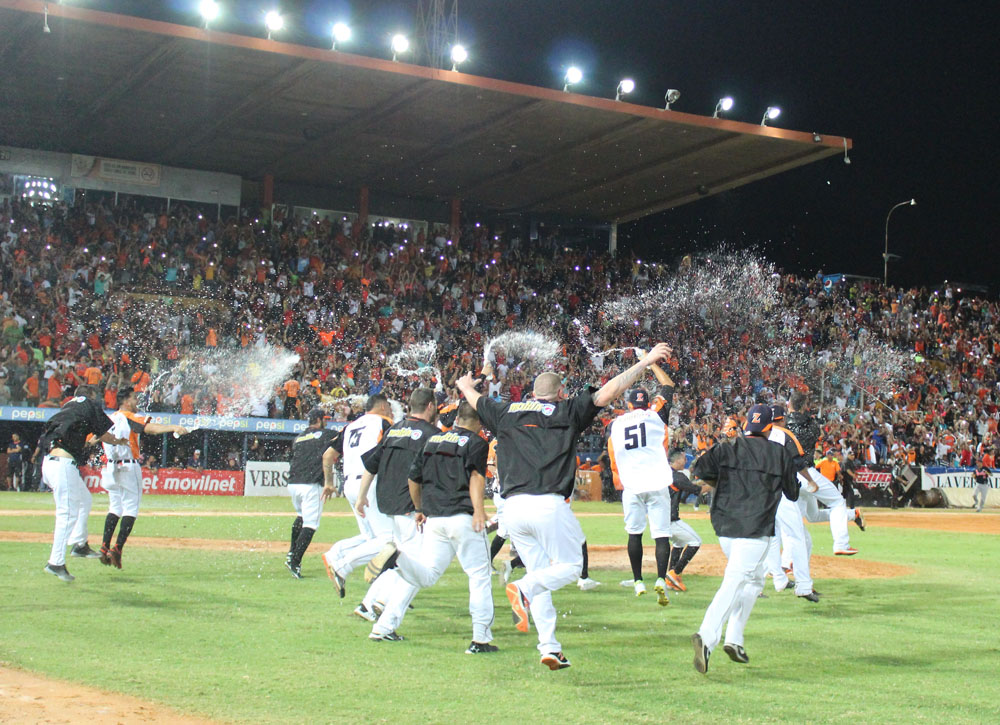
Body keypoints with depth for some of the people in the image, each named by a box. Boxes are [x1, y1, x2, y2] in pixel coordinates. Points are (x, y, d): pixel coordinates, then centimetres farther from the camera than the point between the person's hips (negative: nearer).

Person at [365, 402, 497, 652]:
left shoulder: (432, 440, 19)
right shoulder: (476, 442, 1)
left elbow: (414, 479, 21)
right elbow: (476, 476, -15)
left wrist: (421, 510, 33)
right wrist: (478, 510, -25)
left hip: (433, 519, 5)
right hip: (463, 517, -5)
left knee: (427, 574, 9)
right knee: (479, 576, 2)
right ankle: (481, 639, -4)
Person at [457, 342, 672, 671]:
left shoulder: (506, 412, 17)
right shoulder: (566, 411, 6)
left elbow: (474, 398, 35)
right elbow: (607, 393, -2)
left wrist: (466, 384, 58)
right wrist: (645, 362, 6)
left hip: (512, 507, 5)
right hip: (548, 505, -5)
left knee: (539, 573, 15)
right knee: (570, 565, 9)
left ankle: (549, 647, 6)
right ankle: (523, 588, -20)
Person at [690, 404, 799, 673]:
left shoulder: (726, 449, 7)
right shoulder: (780, 454, 4)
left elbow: (698, 470, -3)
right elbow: (793, 494, 13)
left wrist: (721, 485, 13)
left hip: (724, 527, 5)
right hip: (755, 530, -5)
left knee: (753, 579, 22)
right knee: (734, 582, -13)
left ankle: (734, 640, 15)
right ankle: (706, 636, -33)